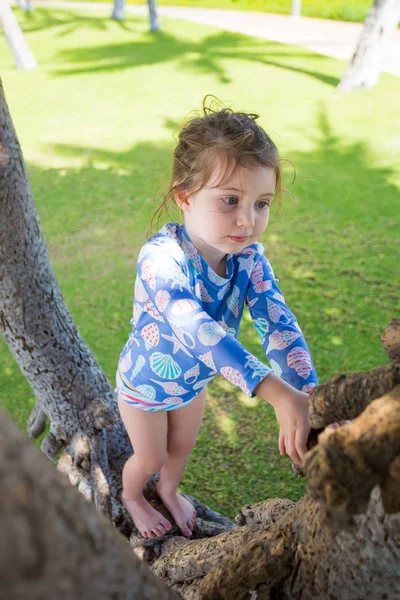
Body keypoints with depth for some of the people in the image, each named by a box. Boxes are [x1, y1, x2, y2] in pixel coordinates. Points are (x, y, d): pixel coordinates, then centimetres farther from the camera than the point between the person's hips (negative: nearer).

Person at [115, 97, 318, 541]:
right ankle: (130, 496, 56)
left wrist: (307, 395, -47)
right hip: (146, 385, -4)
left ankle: (169, 491, 63)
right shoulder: (161, 259, -41)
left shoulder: (249, 256, -23)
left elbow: (277, 322, -32)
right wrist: (275, 392, -63)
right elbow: (199, 331, -54)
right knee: (149, 458, 21)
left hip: (194, 380, 5)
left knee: (182, 446, 29)